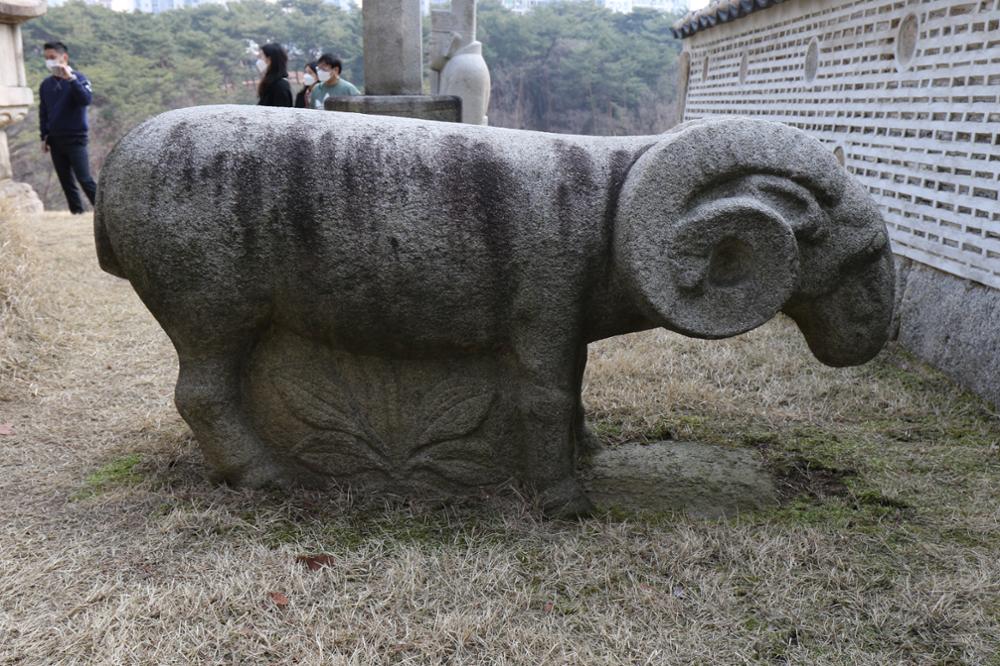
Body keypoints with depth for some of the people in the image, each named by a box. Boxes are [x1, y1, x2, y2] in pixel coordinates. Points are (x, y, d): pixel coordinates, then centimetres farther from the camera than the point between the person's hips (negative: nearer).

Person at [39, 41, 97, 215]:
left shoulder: (78, 78, -5)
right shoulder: (45, 84, 9)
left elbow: (86, 100, -23)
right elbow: (43, 113, 14)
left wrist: (70, 78, -27)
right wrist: (44, 137, 10)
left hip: (76, 139, -5)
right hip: (55, 140, 5)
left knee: (84, 179, -11)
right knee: (66, 181, 7)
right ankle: (76, 212, 14)